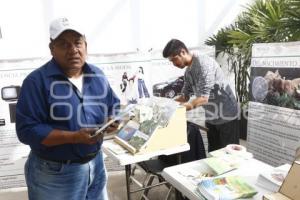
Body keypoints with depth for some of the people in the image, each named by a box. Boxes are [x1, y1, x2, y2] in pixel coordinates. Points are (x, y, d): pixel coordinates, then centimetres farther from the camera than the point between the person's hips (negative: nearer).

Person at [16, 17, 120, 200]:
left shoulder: (97, 75, 3)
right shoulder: (36, 81, -14)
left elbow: (114, 106, 9)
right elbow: (27, 130, -18)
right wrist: (74, 137, -27)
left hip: (96, 164, 5)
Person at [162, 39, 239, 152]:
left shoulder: (203, 63, -23)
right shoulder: (188, 72, 4)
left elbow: (204, 98, -29)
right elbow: (185, 96, 10)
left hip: (225, 115, -8)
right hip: (211, 117, 8)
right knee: (213, 152, 15)